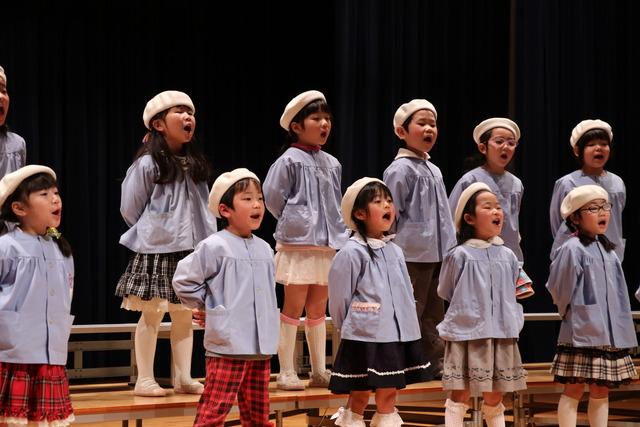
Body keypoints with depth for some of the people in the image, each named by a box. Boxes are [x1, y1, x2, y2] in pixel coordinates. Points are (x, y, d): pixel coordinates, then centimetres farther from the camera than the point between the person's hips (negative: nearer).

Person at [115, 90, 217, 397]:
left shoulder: (195, 165, 10)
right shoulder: (147, 164, -9)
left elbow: (204, 208, 16)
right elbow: (130, 209, -4)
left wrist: (206, 240, 6)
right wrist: (153, 234, 3)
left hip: (190, 252, 6)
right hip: (156, 252, -6)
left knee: (184, 314, 9)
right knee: (152, 314, 0)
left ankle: (183, 377, 15)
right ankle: (145, 380, 6)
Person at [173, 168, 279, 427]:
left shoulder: (264, 249, 12)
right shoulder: (215, 247, -9)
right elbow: (184, 280, -7)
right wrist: (208, 307, -1)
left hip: (261, 347, 7)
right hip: (227, 347, -7)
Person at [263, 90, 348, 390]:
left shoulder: (331, 163, 12)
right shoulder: (290, 160, -8)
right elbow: (273, 197, -9)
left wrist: (337, 232, 10)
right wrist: (294, 222, -1)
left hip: (327, 244, 6)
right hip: (297, 244, -6)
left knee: (318, 309, 11)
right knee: (294, 306, -3)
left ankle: (319, 371, 16)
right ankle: (286, 372, 1)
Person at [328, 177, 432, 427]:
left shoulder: (394, 250, 11)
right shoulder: (352, 252, -11)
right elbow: (339, 298, -5)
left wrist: (405, 326, 12)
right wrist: (351, 329, 5)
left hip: (396, 337, 6)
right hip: (364, 339, -6)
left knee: (388, 395, 10)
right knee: (360, 397, 0)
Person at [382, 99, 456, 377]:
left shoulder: (433, 170, 16)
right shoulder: (400, 169, -7)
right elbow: (391, 216, -9)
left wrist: (449, 248, 16)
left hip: (436, 255, 8)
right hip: (412, 256, -8)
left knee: (433, 313, 13)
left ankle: (437, 363, 18)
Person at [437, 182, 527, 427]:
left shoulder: (507, 256, 6)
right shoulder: (460, 255, -7)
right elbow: (445, 293, 5)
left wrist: (513, 320, 13)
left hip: (501, 334, 4)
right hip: (466, 335, -4)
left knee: (494, 398, 11)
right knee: (461, 395, -2)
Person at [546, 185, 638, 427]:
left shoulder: (608, 250, 14)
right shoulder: (572, 249, -11)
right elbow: (560, 290, -9)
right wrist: (569, 314, 5)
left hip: (611, 333, 7)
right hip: (582, 332, -7)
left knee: (601, 391, 9)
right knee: (574, 389, -5)